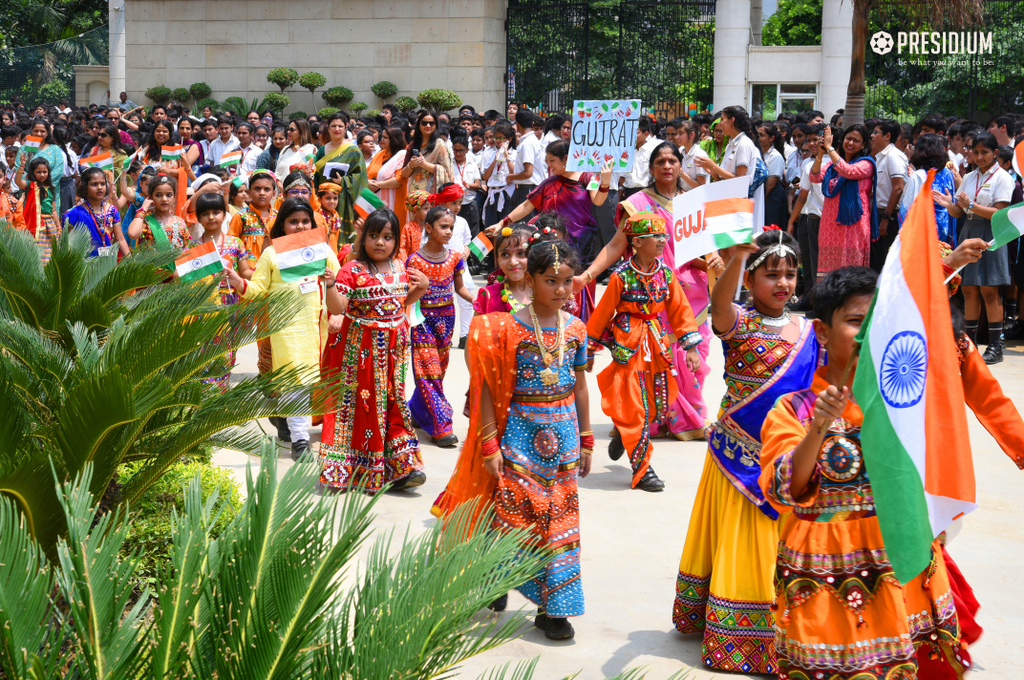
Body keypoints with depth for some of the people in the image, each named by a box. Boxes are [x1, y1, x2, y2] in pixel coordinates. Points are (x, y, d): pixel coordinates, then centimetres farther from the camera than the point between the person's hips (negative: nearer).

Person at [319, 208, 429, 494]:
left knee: (393, 400, 9)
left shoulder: (400, 269, 7)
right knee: (361, 402, 1)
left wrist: (422, 287, 6)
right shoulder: (352, 270, -11)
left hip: (394, 346, 5)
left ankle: (400, 467, 15)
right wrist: (330, 286, -34)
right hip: (362, 347, -5)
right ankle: (361, 471, 12)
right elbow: (337, 308, -17)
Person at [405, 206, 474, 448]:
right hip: (422, 318, -5)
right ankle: (441, 427, -7)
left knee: (439, 368, 11)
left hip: (446, 317, 5)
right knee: (428, 370, -7)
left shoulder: (454, 258, 3)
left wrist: (476, 300, -4)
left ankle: (417, 411, 31)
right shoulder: (415, 260, -9)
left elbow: (459, 287, 12)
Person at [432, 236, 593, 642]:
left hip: (564, 434, 4)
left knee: (560, 517, 5)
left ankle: (552, 607, 12)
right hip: (521, 433, -4)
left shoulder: (576, 329, 3)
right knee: (512, 510, 0)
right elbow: (490, 389, -9)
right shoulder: (510, 329, -10)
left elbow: (580, 385, 11)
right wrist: (490, 445, -11)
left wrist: (586, 440, 12)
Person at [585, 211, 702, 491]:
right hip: (629, 347, -5)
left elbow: (680, 310, 8)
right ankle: (642, 471, 6)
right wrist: (590, 350, 3)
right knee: (635, 409, -3)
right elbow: (602, 314, -3)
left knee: (659, 405, 10)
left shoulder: (665, 274, 2)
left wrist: (690, 347, 4)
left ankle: (622, 434, 38)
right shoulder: (621, 277, -11)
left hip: (657, 345, 5)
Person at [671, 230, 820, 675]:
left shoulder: (805, 330, 6)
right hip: (739, 450, -4)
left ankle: (778, 633, 24)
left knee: (780, 542, 10)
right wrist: (735, 262, -50)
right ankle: (733, 636, 13)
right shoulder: (737, 321, -9)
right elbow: (719, 304, -32)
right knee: (739, 541, 3)